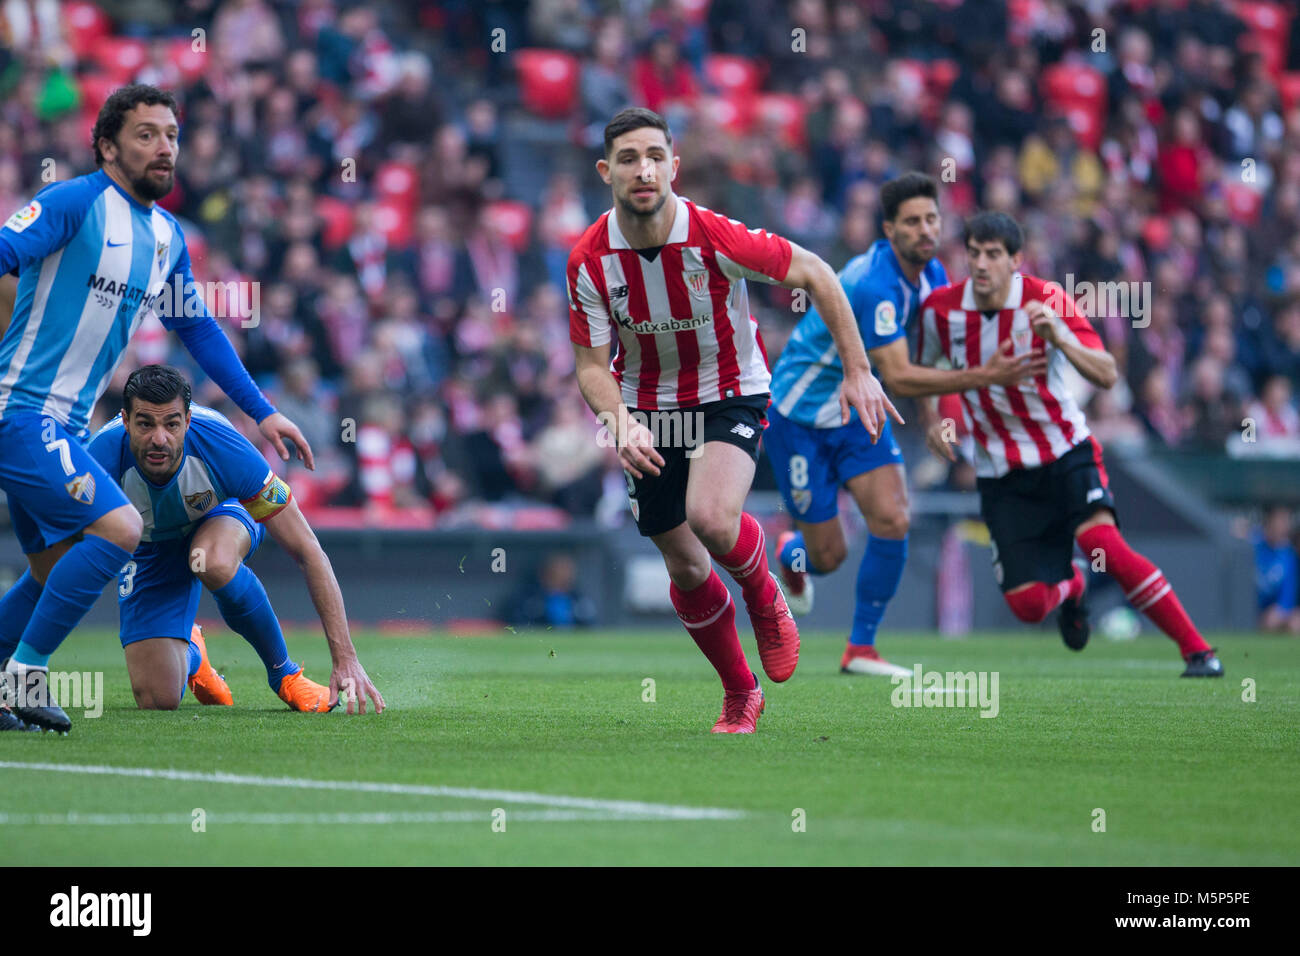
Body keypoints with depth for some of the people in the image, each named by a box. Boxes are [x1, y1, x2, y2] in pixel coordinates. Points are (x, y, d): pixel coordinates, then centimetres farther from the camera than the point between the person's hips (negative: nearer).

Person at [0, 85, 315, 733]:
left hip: (62, 427, 9)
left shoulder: (166, 235, 14)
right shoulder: (75, 203, -11)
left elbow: (199, 330, 24)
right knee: (118, 528, -20)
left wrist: (261, 412, 23)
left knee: (58, 574, 11)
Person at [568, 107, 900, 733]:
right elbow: (591, 366, -8)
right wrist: (621, 425, -28)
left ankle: (764, 597, 5)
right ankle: (739, 694, 30)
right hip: (648, 406, 3)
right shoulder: (590, 259, -16)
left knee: (711, 518, -30)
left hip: (730, 395, -3)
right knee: (684, 568, 6)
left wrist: (857, 370, -10)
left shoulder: (716, 237, -24)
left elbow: (814, 275, -10)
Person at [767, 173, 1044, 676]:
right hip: (799, 414, -7)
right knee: (829, 554, -1)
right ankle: (791, 554, 39)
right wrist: (983, 377, -37)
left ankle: (860, 649, 1)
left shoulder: (931, 273, -4)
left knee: (891, 520, -12)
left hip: (858, 411, 7)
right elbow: (898, 377, -32)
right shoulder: (875, 284, -31)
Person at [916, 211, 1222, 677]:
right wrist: (932, 422, -2)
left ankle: (1198, 651, -20)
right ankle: (1070, 586, 34)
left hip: (1066, 453, -3)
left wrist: (1059, 338, -38)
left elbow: (1107, 375, -22)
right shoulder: (940, 308, -6)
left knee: (1102, 542, -29)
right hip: (1001, 475, 3)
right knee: (1027, 603, -7)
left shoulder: (1046, 300, -14)